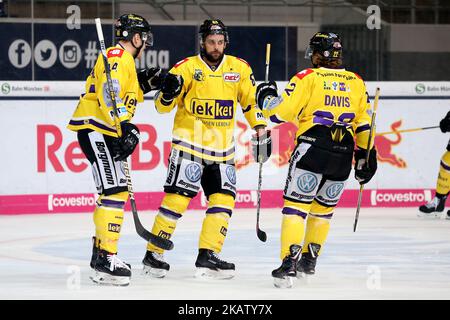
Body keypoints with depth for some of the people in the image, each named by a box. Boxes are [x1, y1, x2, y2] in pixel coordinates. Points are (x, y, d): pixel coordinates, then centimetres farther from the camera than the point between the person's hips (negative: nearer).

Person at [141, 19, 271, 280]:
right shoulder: (187, 67, -6)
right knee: (177, 197, -11)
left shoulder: (239, 68, 5)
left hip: (222, 148, 5)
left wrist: (261, 131, 8)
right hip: (189, 142, -5)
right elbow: (163, 106, -6)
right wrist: (168, 94, -27)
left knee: (223, 199, -1)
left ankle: (207, 257, 3)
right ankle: (153, 254, -3)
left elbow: (251, 101, 14)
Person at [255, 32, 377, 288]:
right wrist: (366, 155, 22)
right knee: (323, 208, 20)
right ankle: (309, 261, 28)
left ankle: (289, 264, -18)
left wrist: (266, 97, 15)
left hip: (312, 148, -5)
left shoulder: (308, 78, 1)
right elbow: (364, 123, 15)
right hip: (343, 154, 5)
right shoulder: (357, 82, 15)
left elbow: (282, 111, -4)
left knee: (296, 205, -5)